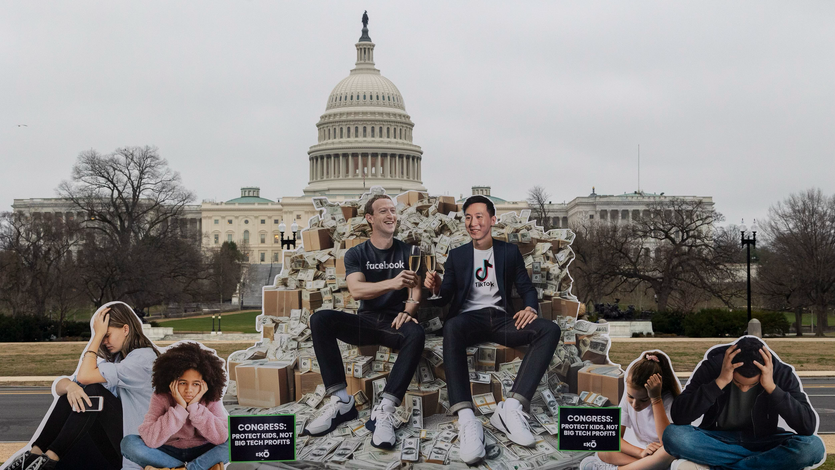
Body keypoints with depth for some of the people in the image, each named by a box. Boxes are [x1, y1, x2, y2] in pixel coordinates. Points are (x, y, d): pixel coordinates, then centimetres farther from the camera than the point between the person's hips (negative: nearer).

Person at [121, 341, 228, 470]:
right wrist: (180, 408, -30)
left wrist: (194, 407, -28)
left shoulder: (211, 400, -12)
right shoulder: (161, 398, -14)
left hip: (203, 452, 0)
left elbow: (221, 438, -26)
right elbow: (150, 440, -28)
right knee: (129, 443, -24)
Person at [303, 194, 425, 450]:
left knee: (416, 333, -37)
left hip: (394, 322, -1)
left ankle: (385, 410, -40)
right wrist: (392, 284, -28)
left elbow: (417, 290, 1)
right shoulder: (356, 254, 8)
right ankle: (341, 401, -29)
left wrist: (408, 311, -23)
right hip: (365, 321, 1)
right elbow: (356, 290, -10)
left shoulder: (407, 252, 10)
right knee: (320, 319, -27)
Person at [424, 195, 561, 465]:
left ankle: (511, 408, -39)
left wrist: (530, 307, -11)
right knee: (451, 327, -40)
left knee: (550, 330, -28)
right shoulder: (457, 255, 15)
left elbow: (526, 288, 13)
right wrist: (436, 288, -14)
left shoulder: (509, 252, 17)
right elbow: (445, 298, 11)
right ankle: (466, 419, -52)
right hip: (469, 317, -2)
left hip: (502, 319, 2)